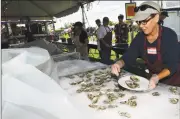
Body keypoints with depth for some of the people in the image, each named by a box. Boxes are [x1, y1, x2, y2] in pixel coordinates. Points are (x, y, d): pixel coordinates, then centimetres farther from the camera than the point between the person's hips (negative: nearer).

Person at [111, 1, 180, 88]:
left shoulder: (169, 35, -22)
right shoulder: (140, 37, -9)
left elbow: (173, 64, -25)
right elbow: (129, 57, -11)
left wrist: (157, 77, -42)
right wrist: (119, 64, -32)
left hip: (171, 79, -4)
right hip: (151, 77, 4)